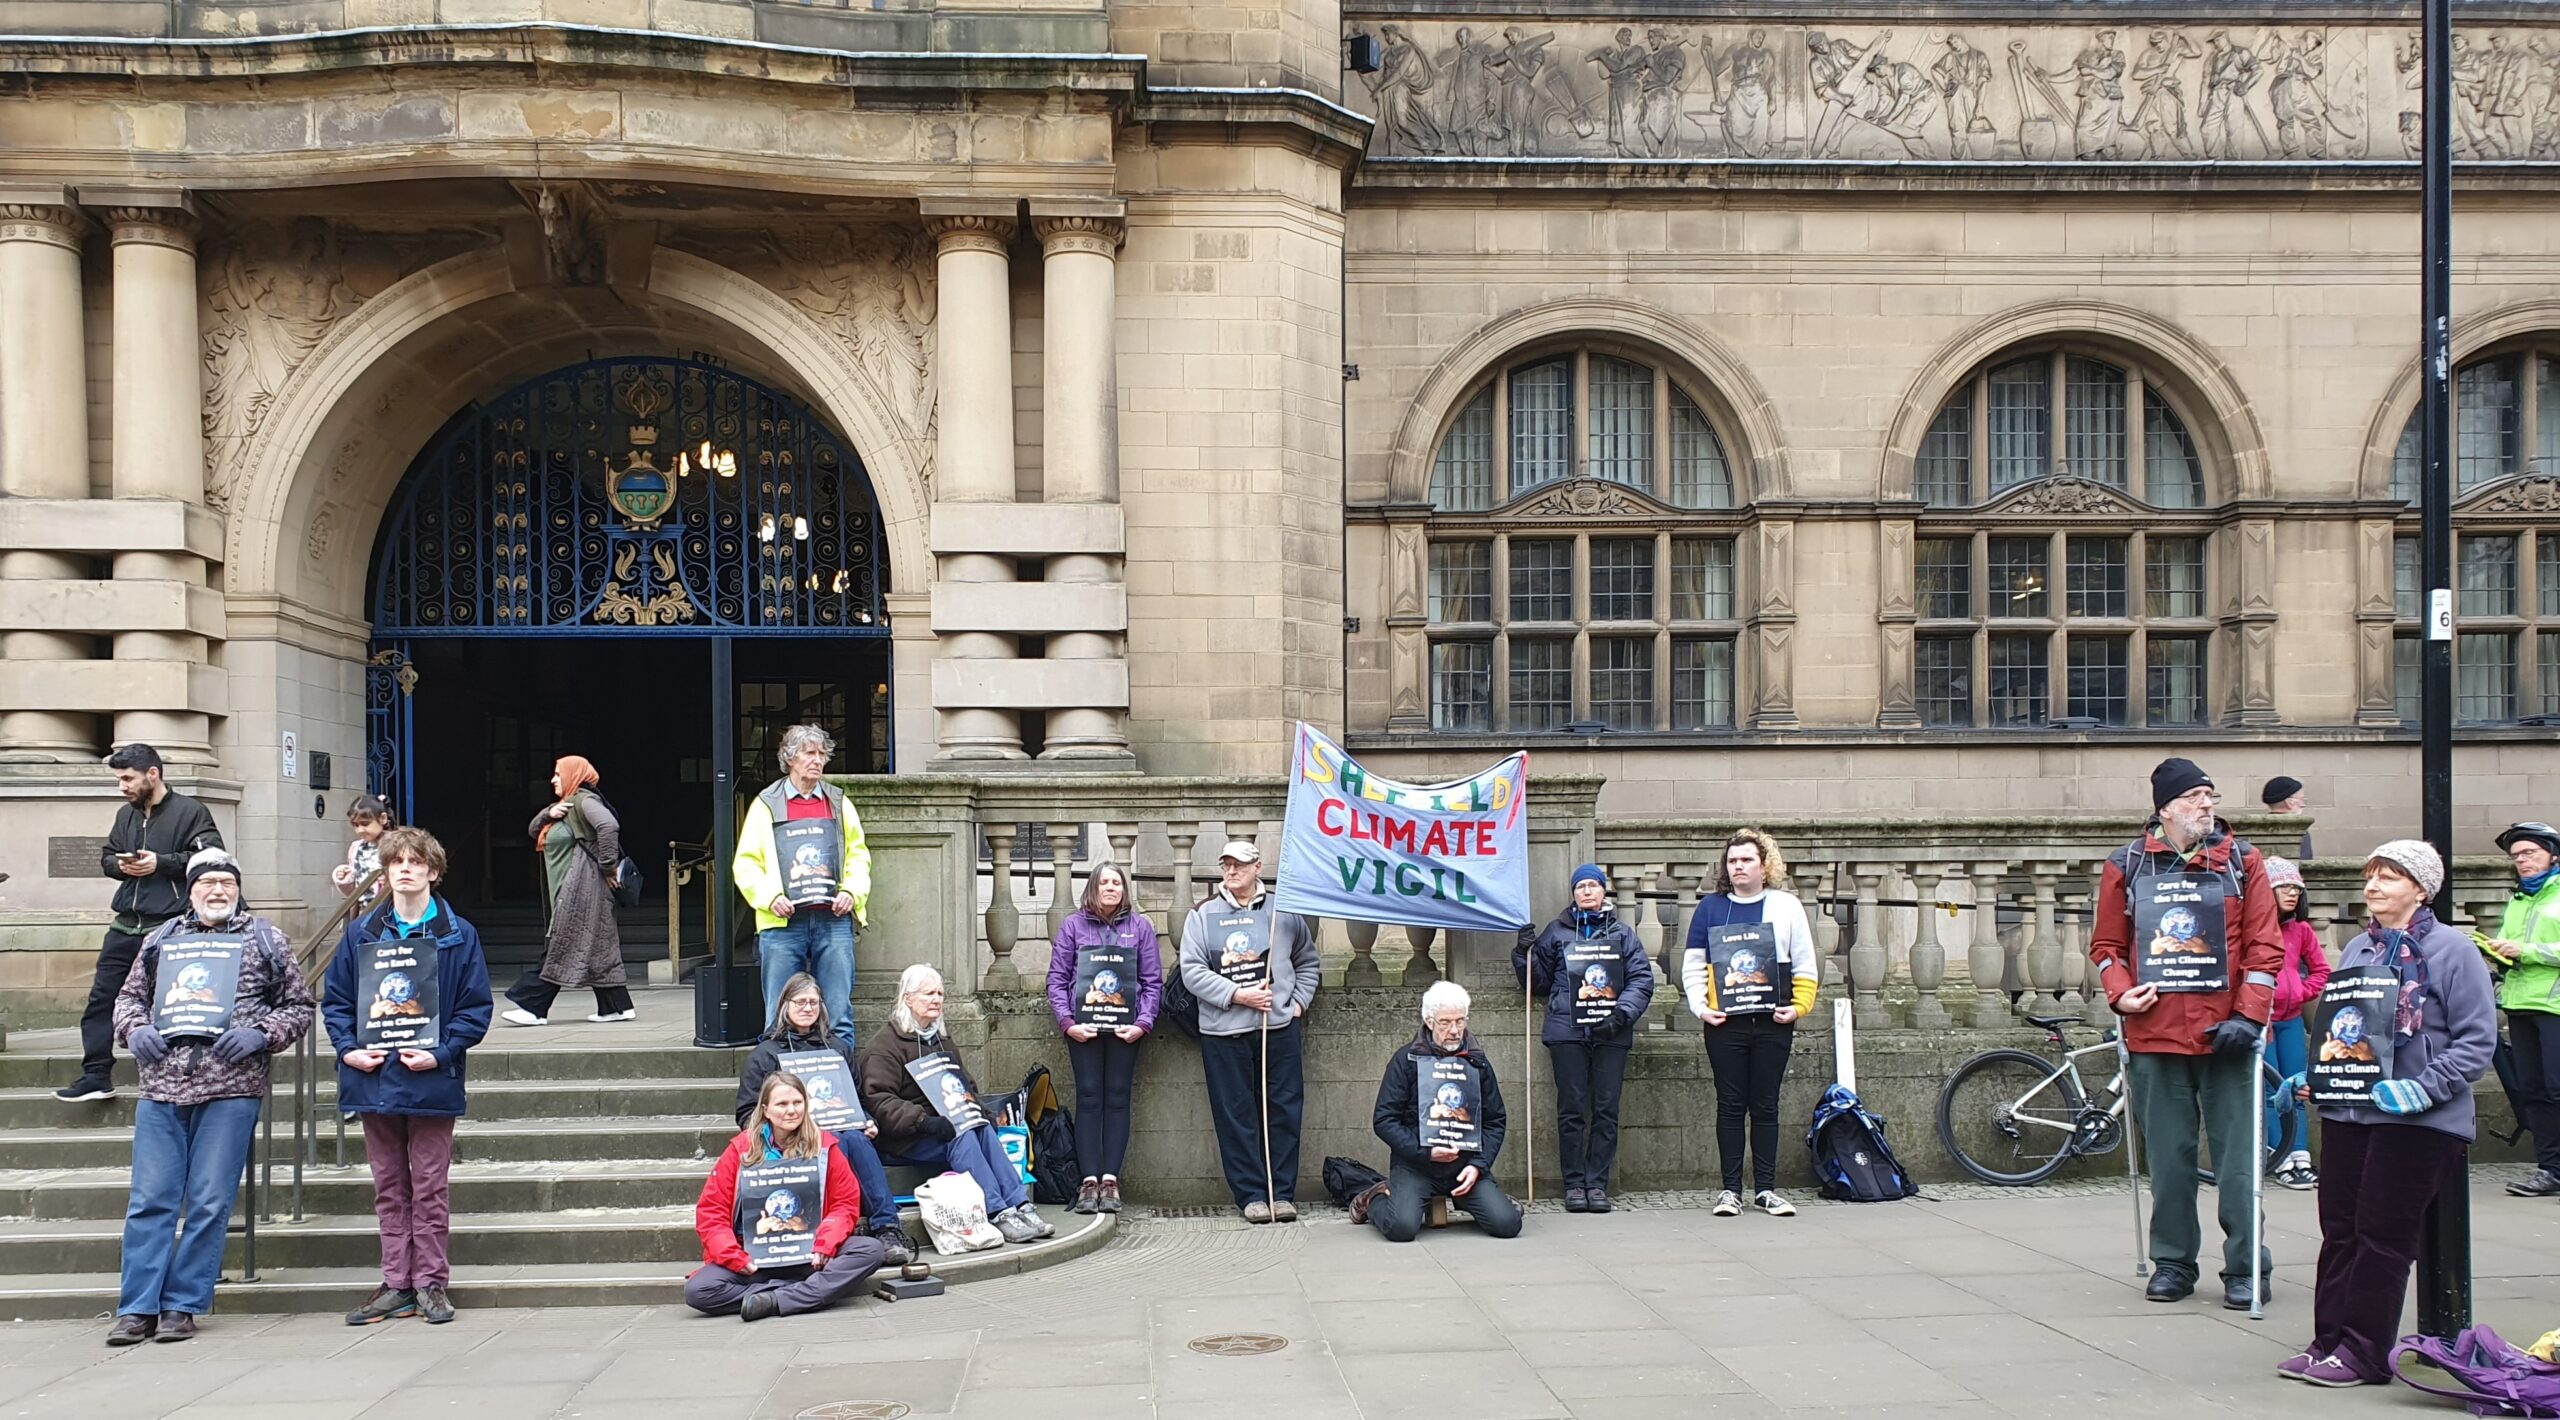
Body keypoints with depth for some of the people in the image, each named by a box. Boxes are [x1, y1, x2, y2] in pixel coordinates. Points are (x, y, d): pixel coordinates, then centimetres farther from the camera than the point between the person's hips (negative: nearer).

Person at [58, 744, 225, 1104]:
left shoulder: (190, 812, -6)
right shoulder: (126, 815, 15)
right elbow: (106, 857, 22)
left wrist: (161, 863, -17)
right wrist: (119, 864, -1)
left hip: (170, 928, -7)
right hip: (126, 925, 7)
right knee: (101, 997, 6)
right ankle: (96, 1075, 12)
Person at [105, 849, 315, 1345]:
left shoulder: (265, 940, 9)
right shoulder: (161, 938, 16)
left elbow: (299, 1007, 8)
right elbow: (129, 996, 22)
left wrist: (259, 1034, -8)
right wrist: (134, 1029, 1)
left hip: (231, 1089, -2)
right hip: (161, 1088, 2)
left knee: (209, 1204, -1)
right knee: (148, 1200, 1)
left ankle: (183, 1305, 8)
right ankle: (137, 1308, 8)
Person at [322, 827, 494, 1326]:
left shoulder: (458, 935, -1)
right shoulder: (360, 934, 7)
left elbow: (476, 1007, -3)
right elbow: (334, 999, 9)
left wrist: (440, 1053, -15)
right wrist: (349, 1049, -7)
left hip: (431, 1080, -3)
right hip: (373, 1077, 3)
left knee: (430, 1188, 3)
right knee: (389, 1188, 11)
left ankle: (430, 1283, 11)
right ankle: (396, 1285, 17)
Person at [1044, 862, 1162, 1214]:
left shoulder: (1140, 926, 7)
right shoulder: (1073, 925, 5)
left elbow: (1153, 981, 5)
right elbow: (1057, 979, 3)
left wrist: (1143, 1023, -7)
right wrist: (1067, 1023, -8)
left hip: (1125, 1027, 1)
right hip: (1083, 1027, -1)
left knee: (1117, 1099, 2)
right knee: (1088, 1098, -1)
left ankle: (1110, 1180, 4)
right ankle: (1089, 1181, 0)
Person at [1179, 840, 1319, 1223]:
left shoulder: (1282, 912, 9)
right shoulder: (1202, 915, 4)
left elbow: (1308, 962, 21)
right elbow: (1193, 971, -4)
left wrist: (1298, 1001, 7)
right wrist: (1239, 995, -12)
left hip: (1279, 1029, 1)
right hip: (1224, 1033, -1)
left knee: (1283, 1113, 2)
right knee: (1236, 1117, 1)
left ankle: (1282, 1192, 10)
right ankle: (1251, 1195, 9)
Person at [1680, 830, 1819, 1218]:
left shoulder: (1786, 906, 7)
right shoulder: (1711, 907, 8)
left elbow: (1805, 966, 7)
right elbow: (1693, 965, 6)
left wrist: (1799, 1006, -6)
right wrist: (1700, 1007, -5)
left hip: (1773, 1025, 0)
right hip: (1725, 1024, 0)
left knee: (1765, 1106, 5)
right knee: (1730, 1106, 2)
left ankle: (1765, 1188, 10)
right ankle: (1730, 1189, 6)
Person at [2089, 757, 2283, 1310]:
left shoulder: (2241, 861, 4)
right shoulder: (2127, 866, 5)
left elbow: (2264, 944, 1)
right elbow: (2106, 943, 12)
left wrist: (2249, 1015, -8)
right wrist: (2120, 992, -5)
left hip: (2227, 1034, -1)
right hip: (2155, 1035, 1)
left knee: (2237, 1153, 1)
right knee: (2168, 1156, 7)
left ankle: (2244, 1268, 10)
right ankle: (2172, 1262, 20)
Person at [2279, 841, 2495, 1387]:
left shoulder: (2452, 951, -6)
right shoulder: (2357, 949, 13)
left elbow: (2477, 1039, -10)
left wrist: (2426, 1087, -20)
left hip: (2415, 1122, -6)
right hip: (2347, 1112, 6)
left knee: (2383, 1235, -2)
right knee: (2339, 1231, 7)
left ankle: (2364, 1353, 5)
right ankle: (2329, 1340, 13)